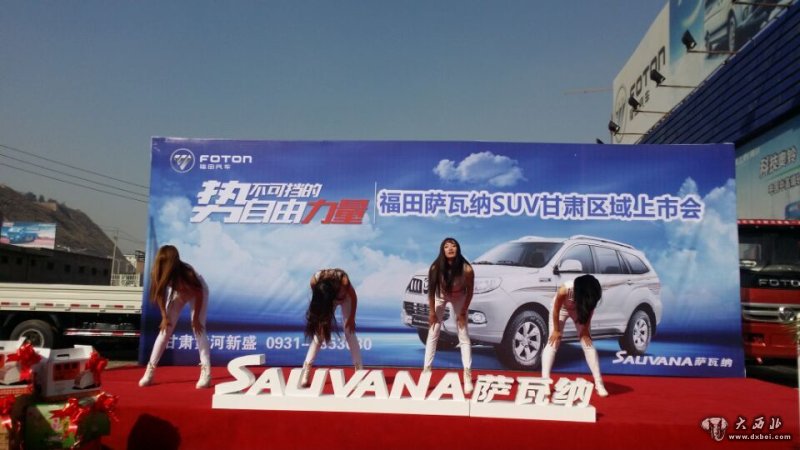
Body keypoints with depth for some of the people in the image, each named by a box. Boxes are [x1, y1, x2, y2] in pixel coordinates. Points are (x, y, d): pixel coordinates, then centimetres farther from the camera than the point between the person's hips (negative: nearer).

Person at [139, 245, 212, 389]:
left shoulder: (187, 273, -40)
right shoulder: (158, 274, -28)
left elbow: (199, 294, -26)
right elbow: (160, 295, -11)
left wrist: (196, 318, -23)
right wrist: (165, 317, -16)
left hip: (197, 291, -4)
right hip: (177, 293, 4)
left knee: (198, 328, -16)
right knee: (165, 330, -1)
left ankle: (206, 372, -17)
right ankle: (150, 369, 5)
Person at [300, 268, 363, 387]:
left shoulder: (343, 280, -42)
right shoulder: (315, 280, -36)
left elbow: (353, 297, -20)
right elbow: (319, 302, -15)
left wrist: (351, 318, -14)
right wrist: (321, 320, -11)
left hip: (345, 298, -2)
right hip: (325, 300, 2)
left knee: (349, 332, -9)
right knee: (318, 332, -7)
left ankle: (359, 369, -6)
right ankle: (306, 370, -7)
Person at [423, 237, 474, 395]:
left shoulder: (466, 269, -33)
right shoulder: (435, 268, -31)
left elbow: (469, 291, -16)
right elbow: (431, 290, -16)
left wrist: (463, 312, -12)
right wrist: (432, 312, -10)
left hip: (459, 299, -1)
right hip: (441, 297, 1)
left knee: (463, 336, -2)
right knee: (433, 334, 1)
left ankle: (467, 375, 3)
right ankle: (426, 370, 10)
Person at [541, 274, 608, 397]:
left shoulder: (593, 293, -32)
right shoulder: (565, 290, -40)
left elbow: (590, 310, -13)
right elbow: (556, 310, -24)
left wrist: (585, 330, -11)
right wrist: (556, 330, -15)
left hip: (579, 309, 2)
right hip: (562, 308, -2)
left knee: (588, 343, -4)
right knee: (553, 342, -12)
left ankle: (598, 383, 1)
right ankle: (545, 380, -14)